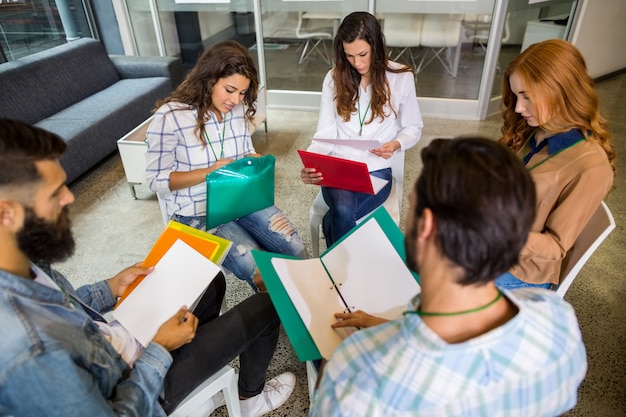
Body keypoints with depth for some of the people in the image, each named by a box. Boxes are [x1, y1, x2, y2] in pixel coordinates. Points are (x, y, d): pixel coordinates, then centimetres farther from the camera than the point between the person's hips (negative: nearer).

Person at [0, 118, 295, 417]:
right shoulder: (26, 353, -42)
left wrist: (109, 289, -3)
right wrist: (160, 350, -17)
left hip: (111, 343, 7)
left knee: (212, 282, 20)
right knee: (264, 307, 1)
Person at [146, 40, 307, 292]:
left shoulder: (239, 110, -1)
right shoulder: (170, 116, -17)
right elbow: (157, 180, -13)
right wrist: (208, 172, -25)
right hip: (197, 212, -5)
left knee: (297, 252, -11)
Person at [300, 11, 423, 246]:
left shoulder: (401, 78, -3)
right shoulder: (334, 78, 1)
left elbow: (413, 127, 7)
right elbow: (325, 134, -1)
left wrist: (396, 144, -17)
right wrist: (310, 165, -21)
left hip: (377, 170, -1)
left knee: (338, 217, -30)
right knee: (343, 210, -31)